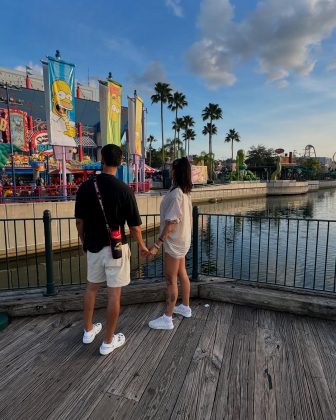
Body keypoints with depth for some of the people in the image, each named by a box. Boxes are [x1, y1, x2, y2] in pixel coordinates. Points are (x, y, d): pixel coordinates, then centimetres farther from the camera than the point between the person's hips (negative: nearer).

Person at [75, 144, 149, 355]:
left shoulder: (85, 187, -5)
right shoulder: (124, 190, -15)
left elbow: (79, 221, 2)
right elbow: (134, 226, -12)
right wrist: (142, 246, 5)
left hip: (93, 246, 4)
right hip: (116, 247, -4)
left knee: (92, 287, 22)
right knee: (114, 293, 8)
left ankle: (88, 330, 39)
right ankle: (109, 341, 22)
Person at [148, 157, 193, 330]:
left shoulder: (176, 194, -23)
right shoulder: (185, 192, 5)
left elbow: (171, 222, -25)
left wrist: (157, 244, -23)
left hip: (174, 241, -9)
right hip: (182, 239, 9)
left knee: (171, 279, 1)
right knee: (182, 274, 20)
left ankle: (167, 319, 14)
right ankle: (185, 307, 37)